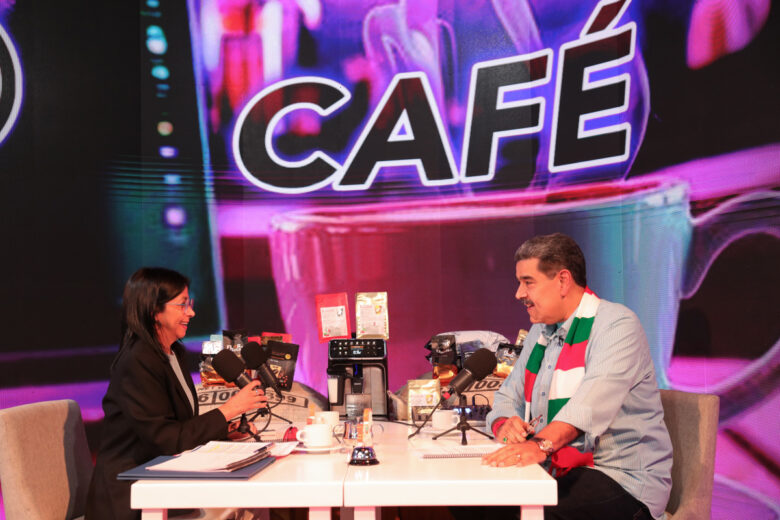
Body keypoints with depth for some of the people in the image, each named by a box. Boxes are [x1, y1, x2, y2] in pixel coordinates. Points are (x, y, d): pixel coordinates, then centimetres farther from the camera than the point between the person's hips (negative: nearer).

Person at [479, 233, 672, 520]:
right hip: (557, 472, 7)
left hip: (622, 479, -7)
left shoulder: (617, 324, -10)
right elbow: (508, 395, 17)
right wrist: (505, 423, -7)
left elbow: (592, 400, -27)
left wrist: (542, 444, -42)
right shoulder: (540, 332, 16)